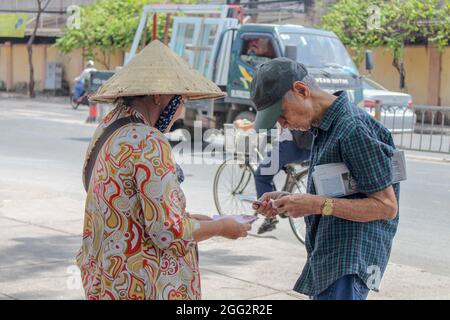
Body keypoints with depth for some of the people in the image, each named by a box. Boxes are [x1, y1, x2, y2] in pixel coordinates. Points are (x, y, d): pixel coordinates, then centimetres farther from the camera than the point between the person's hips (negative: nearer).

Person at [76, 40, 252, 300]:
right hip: (143, 288, -9)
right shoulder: (149, 143, -20)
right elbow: (170, 232, -20)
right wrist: (221, 227, -5)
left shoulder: (107, 131, 7)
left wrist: (187, 218, 14)